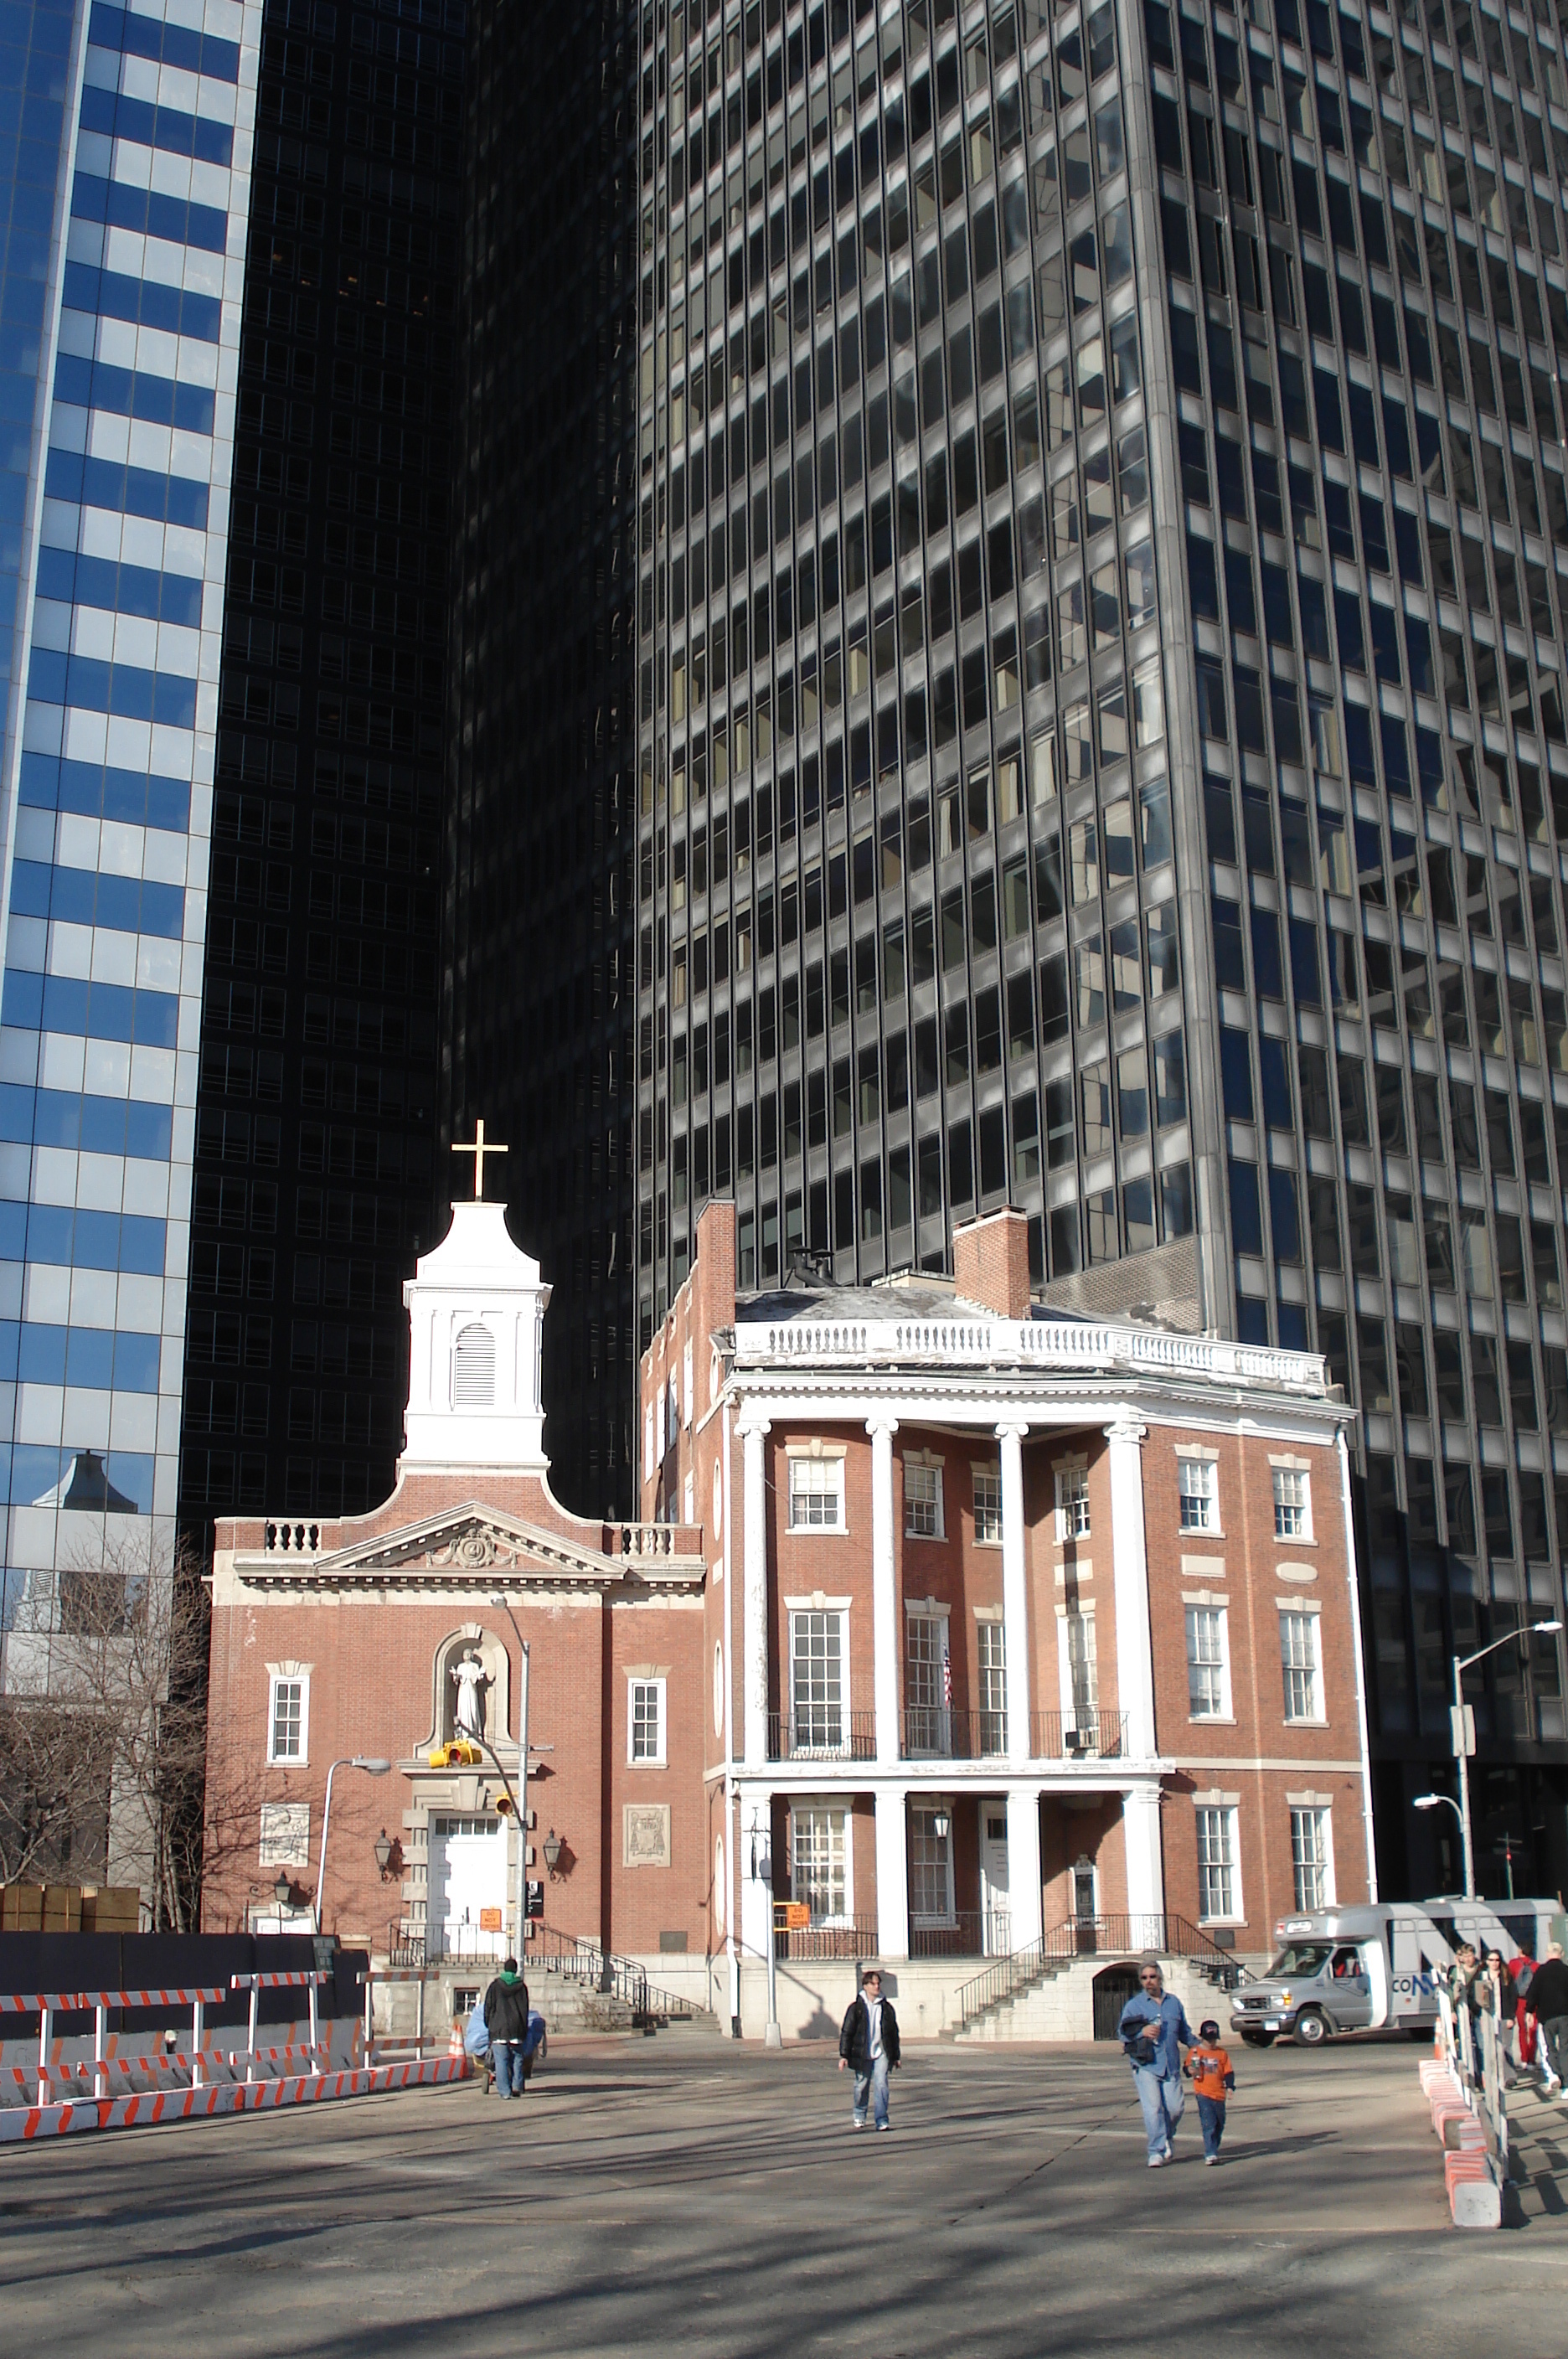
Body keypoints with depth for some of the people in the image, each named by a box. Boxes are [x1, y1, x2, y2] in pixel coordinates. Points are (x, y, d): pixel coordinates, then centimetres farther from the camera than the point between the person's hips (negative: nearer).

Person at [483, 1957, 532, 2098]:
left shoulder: (495, 1986, 3)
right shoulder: (521, 1987, 7)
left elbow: (489, 2008, 4)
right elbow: (525, 2009, 9)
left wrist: (489, 2025, 15)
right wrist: (524, 2030, 15)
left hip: (499, 2028, -2)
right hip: (517, 2029, 2)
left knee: (501, 2061, -2)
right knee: (517, 2060, 9)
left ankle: (505, 2091, -7)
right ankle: (516, 2086, -4)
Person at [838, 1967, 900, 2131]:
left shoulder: (886, 2007, 5)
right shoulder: (856, 2007, -4)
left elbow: (894, 2033, 13)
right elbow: (846, 2032, -3)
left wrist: (896, 2056, 15)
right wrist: (844, 2055, -8)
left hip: (881, 2053, 1)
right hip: (862, 2054, -1)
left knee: (881, 2085, -10)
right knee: (862, 2086, 10)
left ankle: (882, 2120, -9)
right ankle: (859, 2116, 33)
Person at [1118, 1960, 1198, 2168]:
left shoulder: (1174, 2002, 15)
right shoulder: (1133, 2005, 5)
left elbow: (1184, 2031, 25)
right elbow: (1123, 2033, 0)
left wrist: (1196, 2045, 11)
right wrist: (1141, 2031, -17)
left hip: (1170, 2066, 3)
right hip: (1145, 2066, -3)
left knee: (1175, 2107, 1)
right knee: (1153, 2108, -12)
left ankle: (1167, 2139, 29)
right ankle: (1157, 2151, -6)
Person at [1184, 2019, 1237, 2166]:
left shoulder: (1222, 2053, 7)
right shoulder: (1195, 2052, 2)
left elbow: (1228, 2072, 7)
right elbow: (1187, 2067, 4)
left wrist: (1230, 2086, -7)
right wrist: (1190, 2071, -19)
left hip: (1219, 2094, 4)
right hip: (1203, 2093, -4)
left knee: (1219, 2125, 14)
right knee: (1209, 2124, -13)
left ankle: (1213, 2150, 32)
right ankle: (1210, 2154, -15)